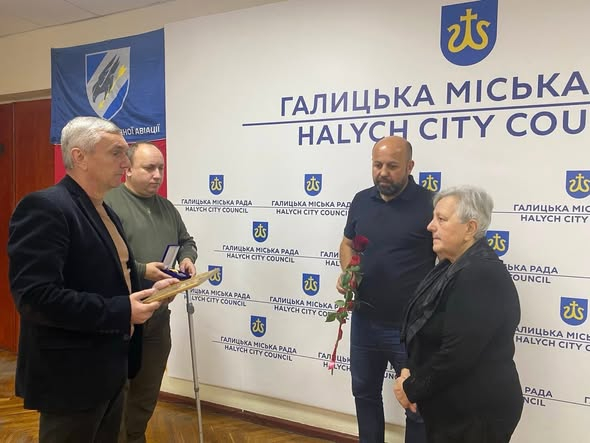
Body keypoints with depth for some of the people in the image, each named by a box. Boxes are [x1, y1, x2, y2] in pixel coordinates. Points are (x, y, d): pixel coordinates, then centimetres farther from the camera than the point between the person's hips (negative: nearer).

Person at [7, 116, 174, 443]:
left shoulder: (105, 211, 11)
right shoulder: (44, 207, -19)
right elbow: (34, 297, -28)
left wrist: (147, 291, 2)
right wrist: (121, 312, -25)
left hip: (110, 369, 9)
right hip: (71, 376, -9)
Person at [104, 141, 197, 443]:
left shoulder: (167, 208, 13)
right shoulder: (108, 203, -13)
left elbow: (186, 241, 22)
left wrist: (187, 257, 1)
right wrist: (141, 271, -24)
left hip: (158, 316, 7)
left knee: (148, 391, 19)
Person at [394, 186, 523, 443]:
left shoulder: (483, 276, -24)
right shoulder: (452, 267, 5)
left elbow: (457, 355, -27)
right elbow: (424, 327, 10)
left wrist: (412, 389, -15)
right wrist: (411, 373, -5)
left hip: (475, 413, -8)